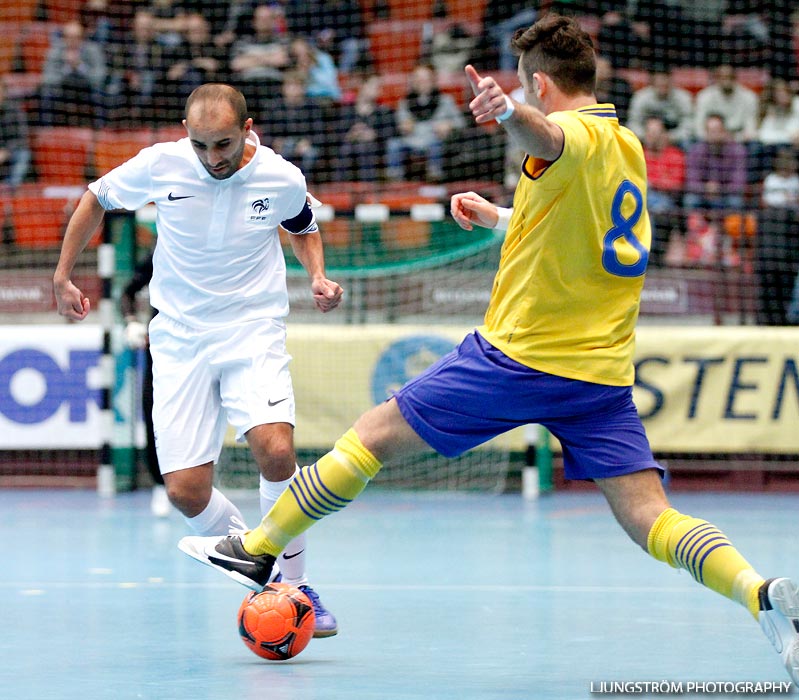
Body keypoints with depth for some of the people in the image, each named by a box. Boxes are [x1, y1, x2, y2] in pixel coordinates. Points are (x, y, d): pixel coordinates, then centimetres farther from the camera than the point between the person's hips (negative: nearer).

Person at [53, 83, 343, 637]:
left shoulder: (282, 179, -8)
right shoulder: (159, 165, -10)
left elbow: (303, 227, 17)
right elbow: (97, 199, 11)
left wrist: (318, 277, -2)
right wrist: (63, 275, 14)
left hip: (254, 331, -1)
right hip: (180, 338, 1)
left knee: (275, 450, -27)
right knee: (187, 492, -10)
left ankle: (295, 585, -10)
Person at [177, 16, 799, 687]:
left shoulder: (577, 135, -10)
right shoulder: (628, 147, 16)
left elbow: (546, 134, -38)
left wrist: (508, 112, -59)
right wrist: (501, 217, 41)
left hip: (518, 355, -7)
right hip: (603, 370, 7)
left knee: (373, 436, 6)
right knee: (649, 516, -2)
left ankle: (256, 551, 16)